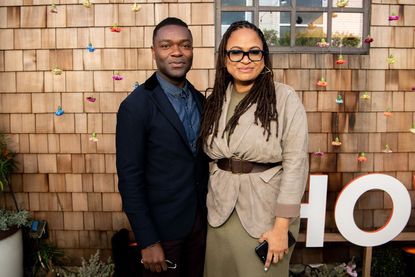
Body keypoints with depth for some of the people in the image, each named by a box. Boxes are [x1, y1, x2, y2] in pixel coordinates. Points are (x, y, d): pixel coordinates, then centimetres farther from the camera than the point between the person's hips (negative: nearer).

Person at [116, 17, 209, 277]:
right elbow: (130, 179, -16)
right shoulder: (136, 106, -17)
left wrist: (210, 211, 7)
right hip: (162, 225, -5)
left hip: (200, 219, 6)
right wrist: (148, 241, -15)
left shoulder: (199, 99, 2)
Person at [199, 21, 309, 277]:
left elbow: (296, 163, -14)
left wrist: (282, 226, -15)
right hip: (221, 212, 5)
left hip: (267, 210, -4)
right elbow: (211, 157, 8)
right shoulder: (215, 101, 3)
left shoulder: (285, 98, -12)